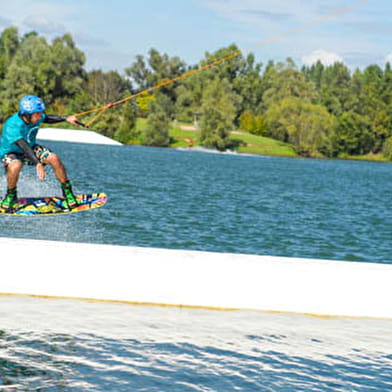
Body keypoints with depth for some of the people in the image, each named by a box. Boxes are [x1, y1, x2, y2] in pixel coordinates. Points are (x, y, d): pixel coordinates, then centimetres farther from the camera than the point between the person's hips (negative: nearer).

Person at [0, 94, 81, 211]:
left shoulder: (36, 117, -15)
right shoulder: (12, 126, -37)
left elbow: (47, 118, 9)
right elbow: (24, 146, -48)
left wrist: (66, 118, -4)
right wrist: (38, 164, -59)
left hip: (31, 148, 6)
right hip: (11, 152, -5)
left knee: (54, 158, -18)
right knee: (15, 166, -39)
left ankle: (68, 193, -3)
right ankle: (11, 195, -11)